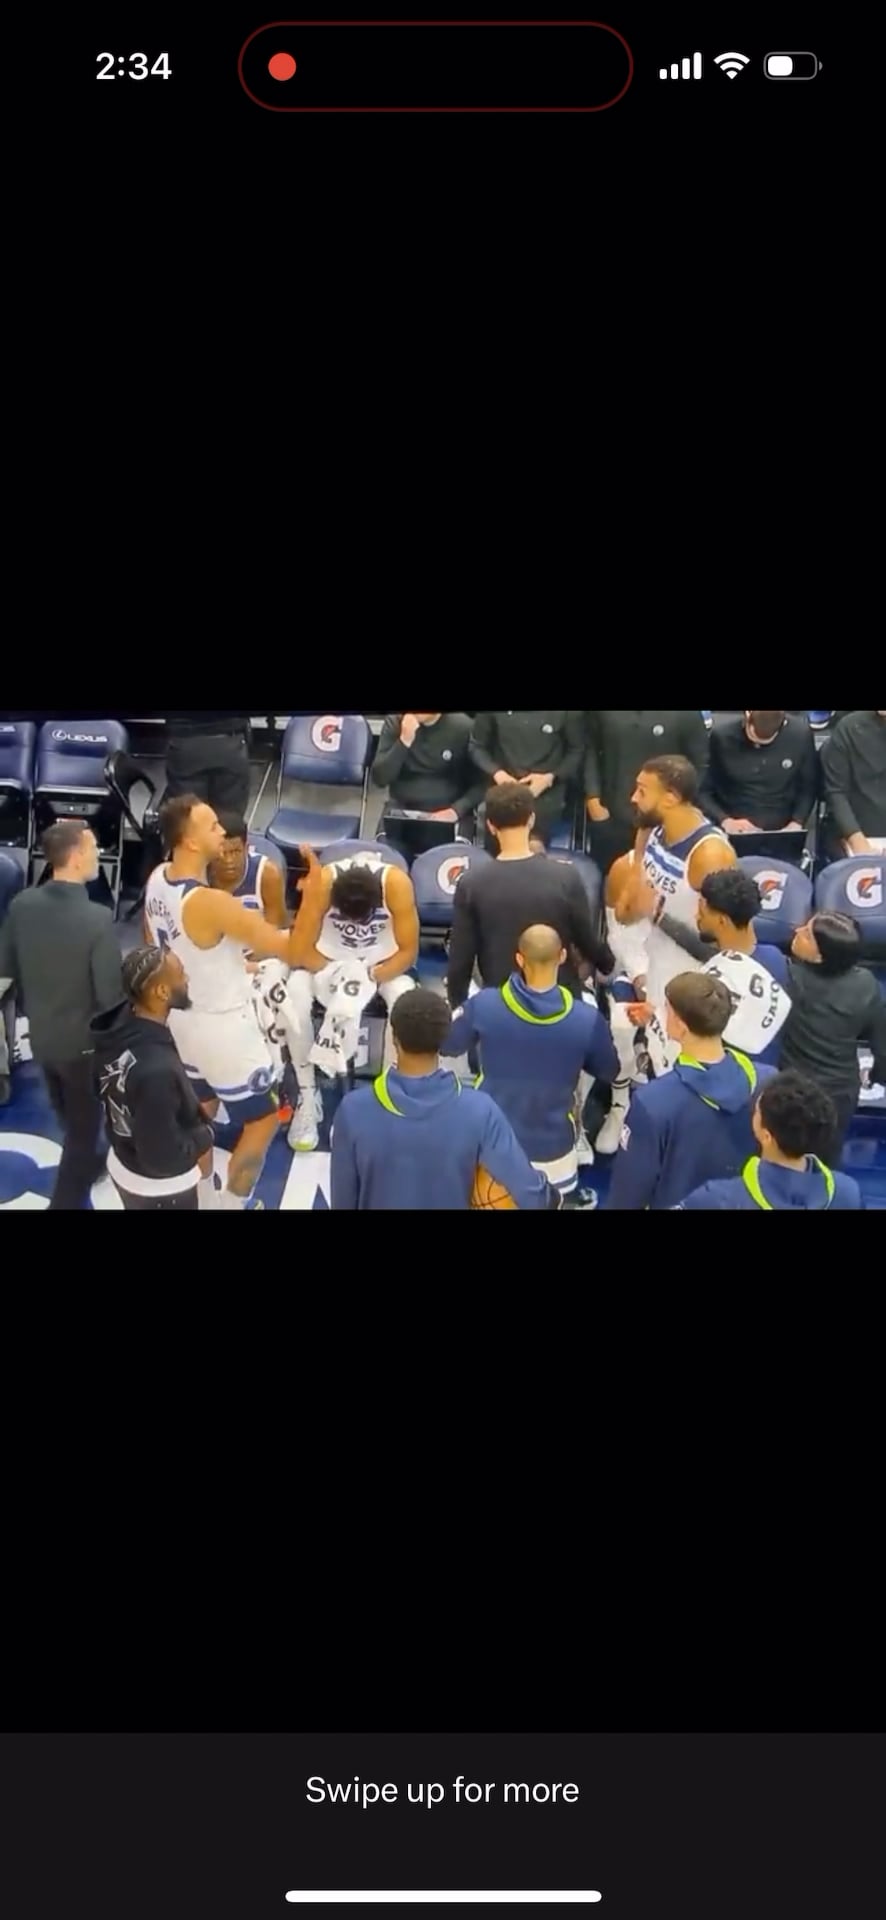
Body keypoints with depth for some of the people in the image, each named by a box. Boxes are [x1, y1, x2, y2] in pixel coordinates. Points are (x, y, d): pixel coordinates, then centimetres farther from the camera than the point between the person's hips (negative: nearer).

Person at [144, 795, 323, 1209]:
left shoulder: (157, 880, -8)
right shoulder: (211, 903, -34)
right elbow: (292, 952, -31)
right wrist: (312, 892, -33)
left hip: (182, 1018, 8)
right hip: (223, 1027, -8)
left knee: (200, 1111, 28)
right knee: (263, 1121, 12)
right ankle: (230, 1206, 23)